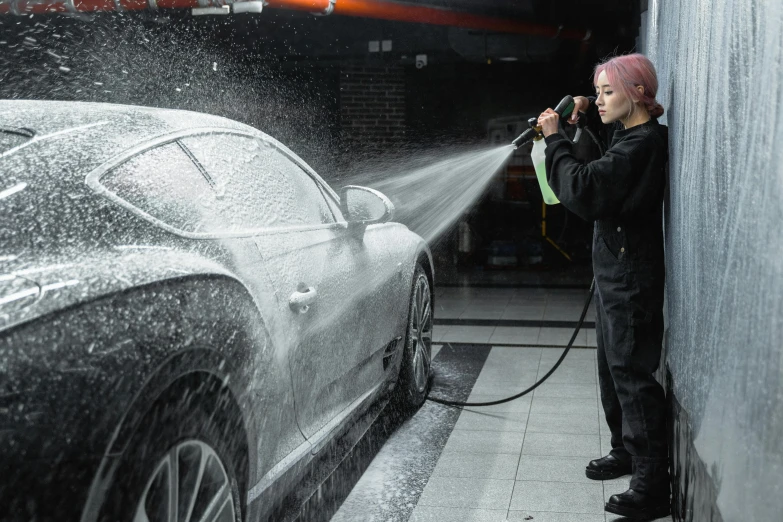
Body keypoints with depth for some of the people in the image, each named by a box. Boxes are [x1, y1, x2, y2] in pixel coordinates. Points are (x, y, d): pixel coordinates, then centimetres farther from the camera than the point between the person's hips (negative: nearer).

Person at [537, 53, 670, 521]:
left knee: (632, 375, -7)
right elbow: (612, 131, 34)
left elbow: (583, 189, -28)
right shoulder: (634, 134, 9)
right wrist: (588, 115, 12)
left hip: (631, 277, -10)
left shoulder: (642, 144, -21)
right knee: (614, 369, 20)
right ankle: (626, 452, 36)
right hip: (615, 272, 10)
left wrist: (555, 139, -16)